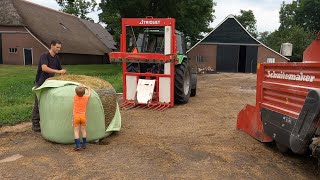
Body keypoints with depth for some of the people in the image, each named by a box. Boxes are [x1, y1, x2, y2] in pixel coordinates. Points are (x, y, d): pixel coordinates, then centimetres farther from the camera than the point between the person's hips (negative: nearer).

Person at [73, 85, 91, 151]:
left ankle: (78, 145, -3)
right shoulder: (85, 98, -4)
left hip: (76, 116, -2)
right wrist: (88, 89, 36)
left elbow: (77, 93, 14)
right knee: (83, 130, 13)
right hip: (83, 116, 2)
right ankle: (84, 144, 19)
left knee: (76, 131, 1)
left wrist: (81, 87, 29)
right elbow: (89, 94, 18)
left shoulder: (75, 97, -8)